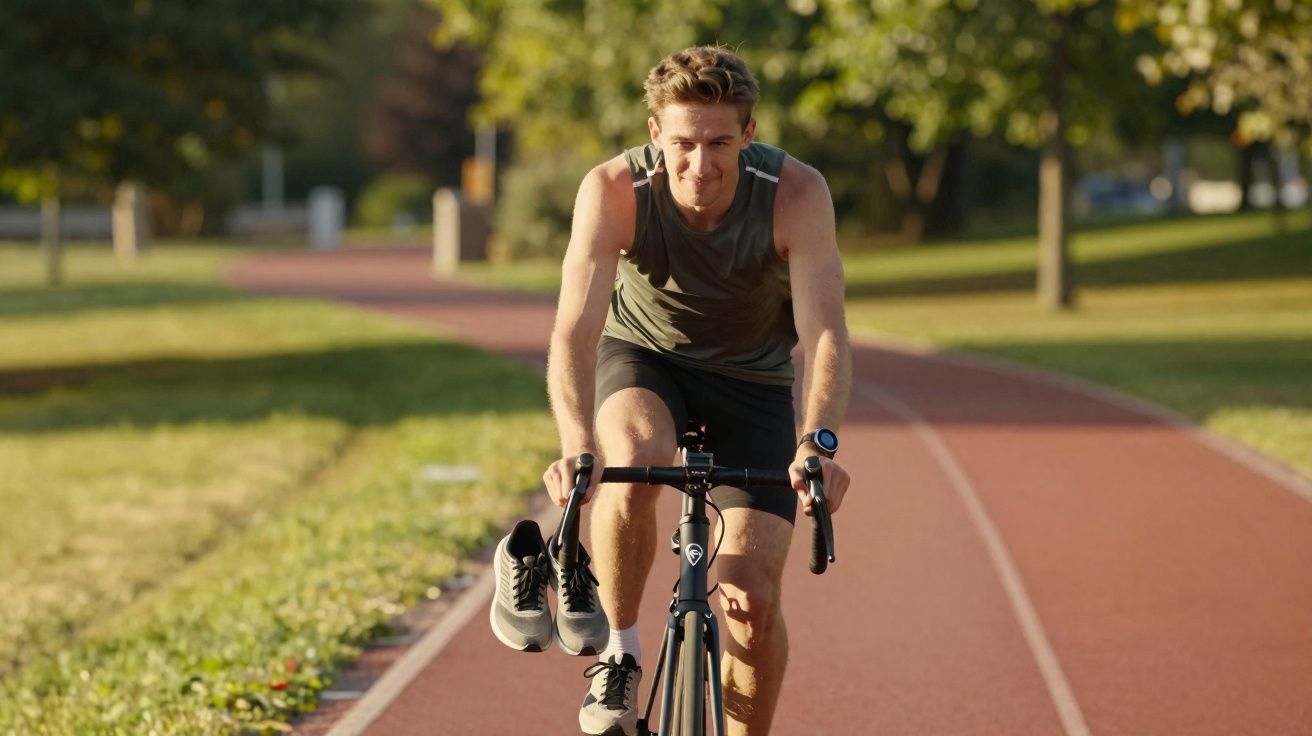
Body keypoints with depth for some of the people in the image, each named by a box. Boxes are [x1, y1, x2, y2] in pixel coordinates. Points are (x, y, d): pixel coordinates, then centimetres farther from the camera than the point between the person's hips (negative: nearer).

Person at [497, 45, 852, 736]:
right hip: (643, 355, 0)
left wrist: (818, 442, -54)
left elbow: (825, 333, -35)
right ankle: (618, 653, -14)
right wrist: (577, 446, -53)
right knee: (635, 460, -36)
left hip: (751, 379, 1)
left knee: (754, 600, -11)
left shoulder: (796, 194, -28)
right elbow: (575, 331, -35)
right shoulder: (613, 191, -28)